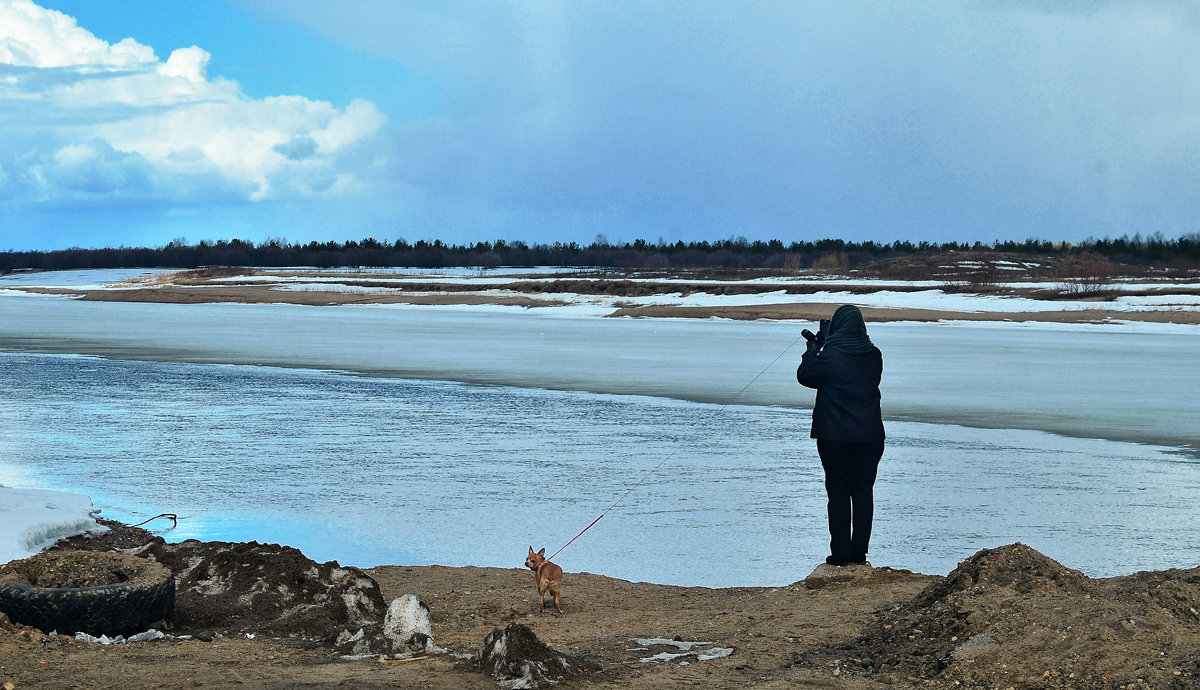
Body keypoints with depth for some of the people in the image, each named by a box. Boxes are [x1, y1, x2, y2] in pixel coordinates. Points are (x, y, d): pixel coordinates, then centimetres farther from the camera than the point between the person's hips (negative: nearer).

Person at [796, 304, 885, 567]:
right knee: (864, 491, 9)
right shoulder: (874, 355, 1)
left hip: (835, 436, -4)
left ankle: (841, 553, 3)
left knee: (838, 492, 3)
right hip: (870, 435, 4)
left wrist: (814, 346, 12)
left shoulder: (830, 356, -14)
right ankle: (859, 553, 11)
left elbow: (805, 376, 0)